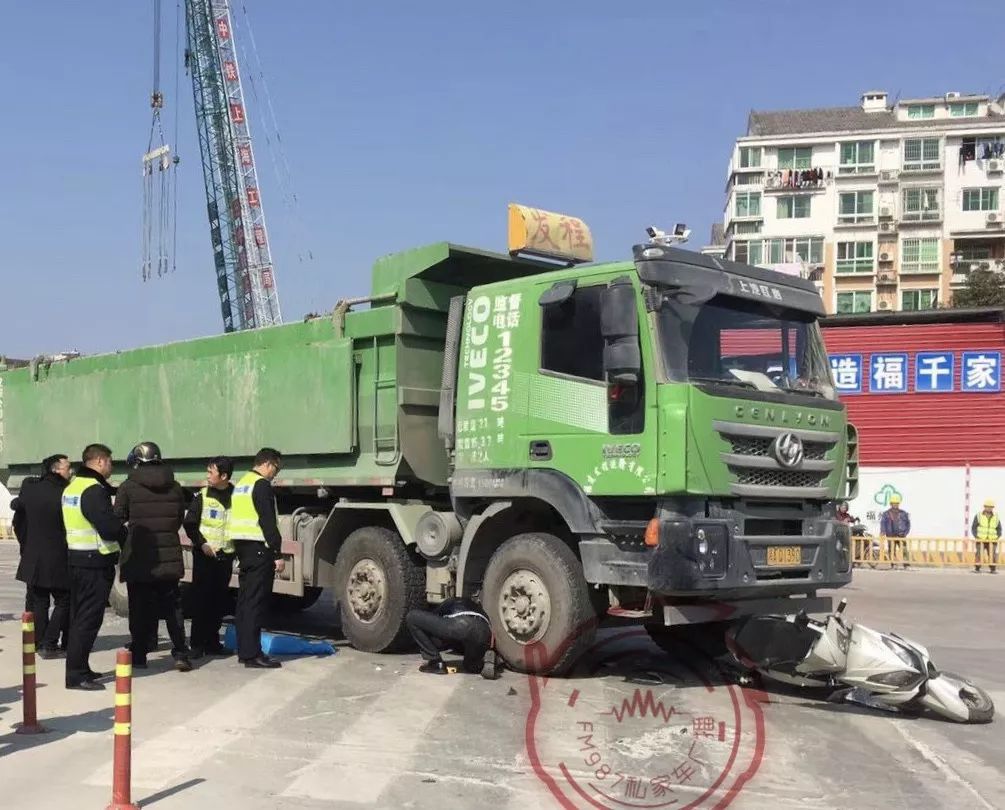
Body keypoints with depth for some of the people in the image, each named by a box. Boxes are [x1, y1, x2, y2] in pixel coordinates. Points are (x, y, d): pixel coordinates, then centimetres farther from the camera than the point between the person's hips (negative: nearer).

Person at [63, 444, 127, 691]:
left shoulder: (73, 487, 14)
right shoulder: (94, 490, -18)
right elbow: (110, 527, -23)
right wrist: (126, 534, -4)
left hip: (77, 557, 10)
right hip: (95, 562, -10)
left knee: (80, 616, 16)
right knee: (89, 618, -5)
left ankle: (78, 669, 24)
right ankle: (77, 674, -3)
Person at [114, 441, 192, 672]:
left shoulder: (128, 487, -8)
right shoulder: (174, 487, 4)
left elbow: (118, 520, -3)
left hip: (138, 558, -3)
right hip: (169, 558, 3)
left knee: (139, 608, 7)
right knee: (173, 607, 10)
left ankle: (139, 655, 12)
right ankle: (180, 654, 4)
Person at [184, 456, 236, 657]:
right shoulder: (202, 495, -1)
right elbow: (190, 523, 0)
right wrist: (202, 543, -12)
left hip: (226, 555, 2)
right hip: (204, 554, -2)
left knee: (219, 602, 7)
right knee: (202, 599, -3)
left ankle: (212, 642, 16)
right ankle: (197, 644, 2)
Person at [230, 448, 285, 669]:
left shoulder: (242, 483, 18)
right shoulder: (262, 485, -12)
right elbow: (268, 523, -18)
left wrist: (240, 553, 21)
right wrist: (278, 554, -17)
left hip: (242, 546, 10)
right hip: (259, 548, -10)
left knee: (245, 599, 13)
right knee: (256, 602, -8)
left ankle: (244, 650, 18)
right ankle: (252, 654, -8)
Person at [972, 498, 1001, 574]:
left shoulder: (996, 518, 9)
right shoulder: (978, 516, 2)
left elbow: (999, 529, 14)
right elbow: (973, 528, 3)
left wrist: (998, 537, -4)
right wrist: (976, 536, -12)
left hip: (992, 540, 2)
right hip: (981, 540, -1)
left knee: (993, 555, -9)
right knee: (978, 554, -11)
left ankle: (993, 569, -4)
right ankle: (977, 569, -6)